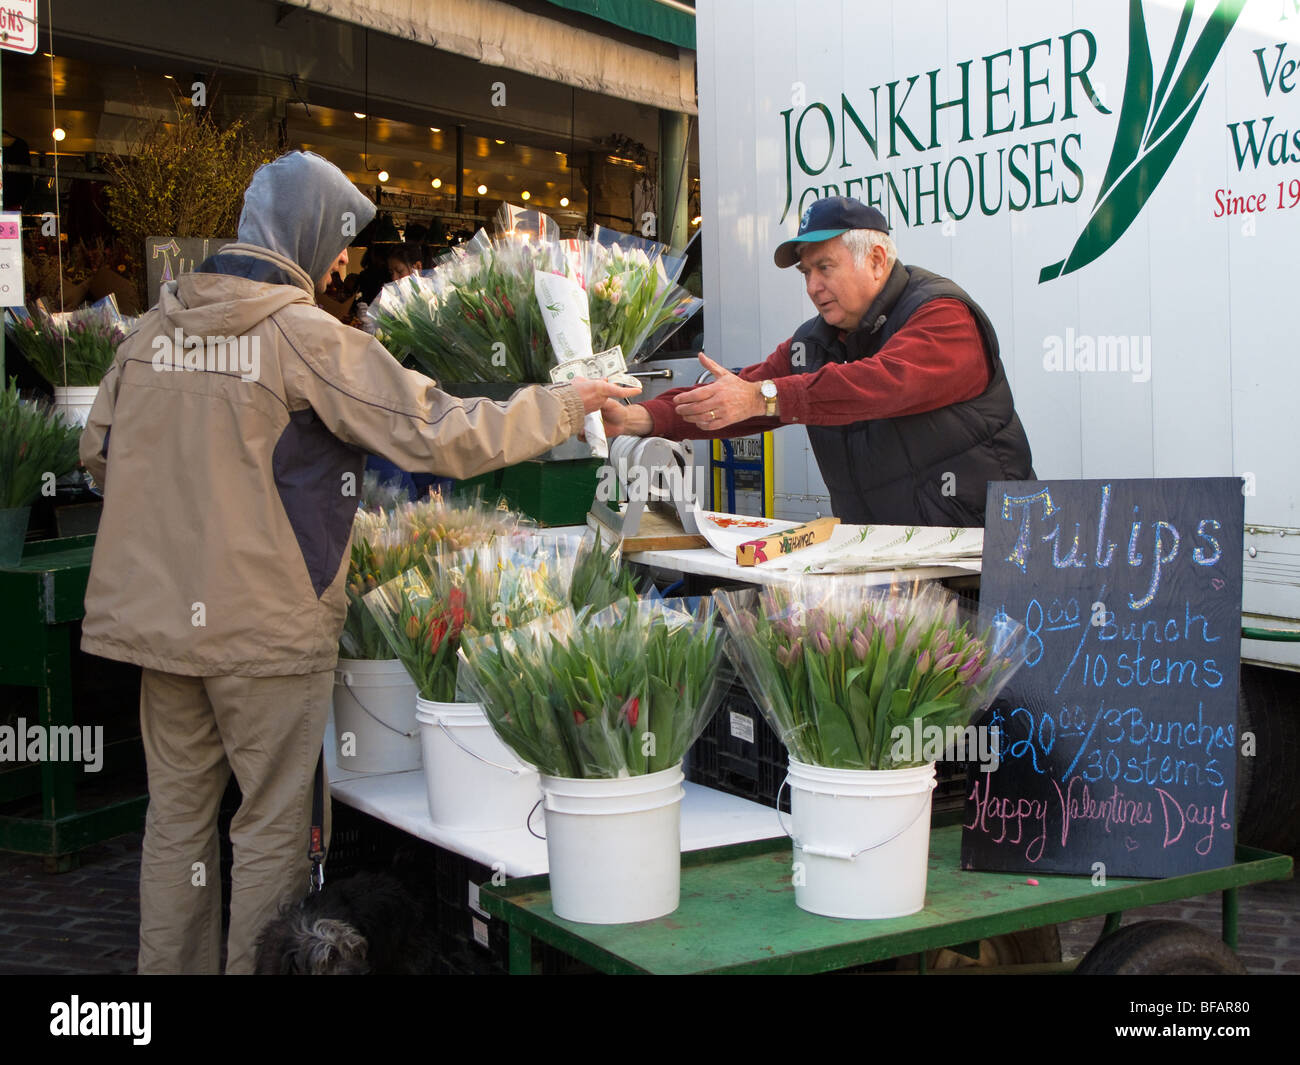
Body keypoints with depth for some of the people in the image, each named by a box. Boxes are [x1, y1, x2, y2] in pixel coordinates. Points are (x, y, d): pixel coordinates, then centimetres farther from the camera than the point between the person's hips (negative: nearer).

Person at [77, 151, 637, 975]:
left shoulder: (154, 329, 5)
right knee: (274, 822, 8)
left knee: (177, 811, 16)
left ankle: (170, 966, 25)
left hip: (155, 615, 6)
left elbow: (100, 453, 14)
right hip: (265, 625, -6)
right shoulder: (308, 338, -13)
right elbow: (440, 436, -15)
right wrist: (567, 405, -4)